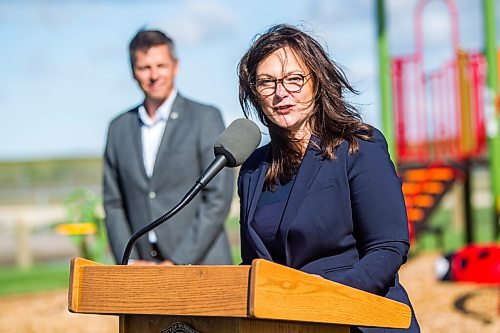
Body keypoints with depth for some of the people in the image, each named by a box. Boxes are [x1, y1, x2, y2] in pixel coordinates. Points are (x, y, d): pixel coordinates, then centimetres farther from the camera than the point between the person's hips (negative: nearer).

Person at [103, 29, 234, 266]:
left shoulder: (205, 119, 1)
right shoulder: (119, 128, 13)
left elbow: (218, 198, -5)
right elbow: (113, 204, 14)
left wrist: (179, 262, -9)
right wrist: (130, 261, 0)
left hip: (200, 266, -3)